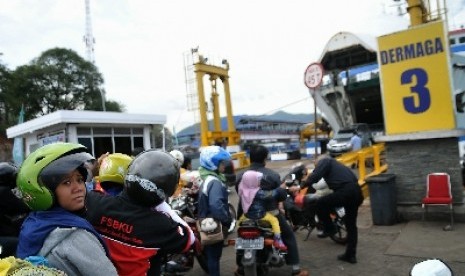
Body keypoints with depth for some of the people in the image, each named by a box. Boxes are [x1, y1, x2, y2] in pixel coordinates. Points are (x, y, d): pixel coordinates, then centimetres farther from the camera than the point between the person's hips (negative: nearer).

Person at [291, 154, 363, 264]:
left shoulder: (324, 161, 10)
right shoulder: (338, 165, 35)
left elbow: (315, 176, -6)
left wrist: (300, 187, -2)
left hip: (346, 191, -9)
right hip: (357, 192, 9)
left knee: (320, 203, 4)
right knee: (351, 225, 16)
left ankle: (329, 229, 12)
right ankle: (350, 255, 21)